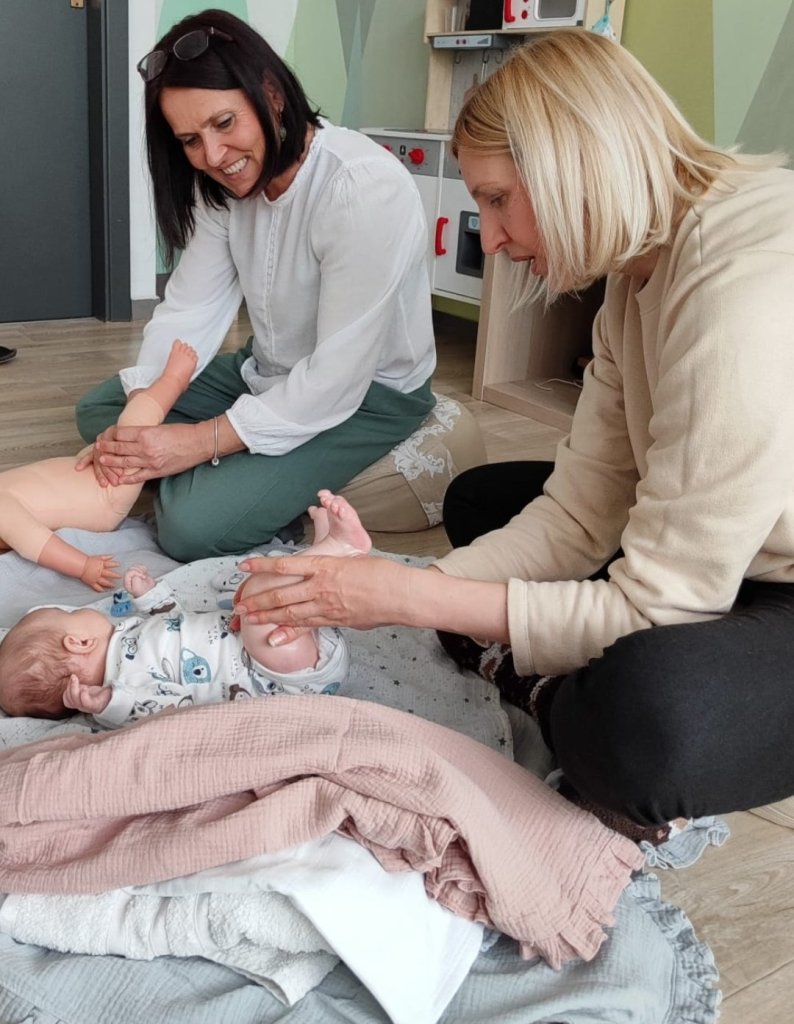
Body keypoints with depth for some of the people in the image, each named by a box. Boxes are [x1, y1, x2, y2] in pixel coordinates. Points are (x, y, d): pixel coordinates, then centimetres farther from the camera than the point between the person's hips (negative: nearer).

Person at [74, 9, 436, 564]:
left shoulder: (366, 190, -31)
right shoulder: (223, 184, -5)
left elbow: (337, 377, -30)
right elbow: (190, 306, -6)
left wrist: (204, 440, -29)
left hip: (369, 393, -8)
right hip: (273, 372, 8)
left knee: (193, 525, -22)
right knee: (99, 410, 9)